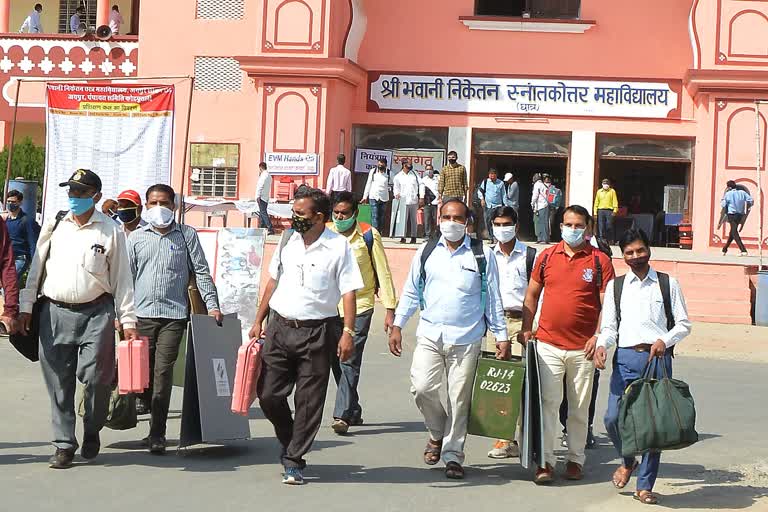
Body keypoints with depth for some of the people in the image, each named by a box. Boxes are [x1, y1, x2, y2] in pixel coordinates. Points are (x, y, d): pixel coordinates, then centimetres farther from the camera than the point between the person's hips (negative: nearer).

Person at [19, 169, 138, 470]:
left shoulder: (110, 231, 2)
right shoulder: (54, 225, 9)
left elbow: (122, 278, 3)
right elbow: (36, 268, 13)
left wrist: (128, 320, -1)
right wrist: (26, 306, 7)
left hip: (96, 313, -2)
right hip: (55, 313, 2)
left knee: (96, 377, -7)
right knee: (58, 382, 3)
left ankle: (92, 432, 20)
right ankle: (64, 445, 13)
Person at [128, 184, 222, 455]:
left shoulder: (187, 235, 7)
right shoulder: (136, 237, 10)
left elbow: (201, 272, 8)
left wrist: (212, 305, 0)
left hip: (174, 314, -2)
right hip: (142, 313, 2)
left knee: (163, 373, -8)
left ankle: (157, 434, -5)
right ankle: (156, 420, 26)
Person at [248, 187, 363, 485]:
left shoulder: (338, 247, -7)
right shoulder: (287, 240, 8)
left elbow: (348, 292, -8)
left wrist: (348, 332, -17)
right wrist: (259, 321, 15)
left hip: (318, 332, -4)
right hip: (280, 327, 4)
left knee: (309, 401, 1)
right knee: (268, 394, 2)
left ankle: (294, 460, 14)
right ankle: (290, 443, 28)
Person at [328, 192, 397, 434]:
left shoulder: (369, 236, -4)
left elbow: (383, 273, -1)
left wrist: (390, 309, -5)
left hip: (359, 307, -4)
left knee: (349, 362, -11)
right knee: (336, 361, 8)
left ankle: (343, 415, -11)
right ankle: (353, 411, 21)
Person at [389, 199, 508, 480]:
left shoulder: (482, 255, 3)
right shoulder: (426, 252, 8)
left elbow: (493, 298, 6)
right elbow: (411, 293, 13)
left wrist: (501, 336, 4)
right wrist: (397, 325, 6)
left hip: (466, 340, -1)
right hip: (429, 335, 1)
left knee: (460, 399, 2)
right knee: (422, 388, -13)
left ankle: (453, 455, 16)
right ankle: (437, 433, 15)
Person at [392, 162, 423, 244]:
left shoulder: (414, 174, 9)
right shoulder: (398, 176, 5)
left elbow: (420, 185, 9)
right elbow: (396, 187, 8)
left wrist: (421, 197, 3)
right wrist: (396, 194, -13)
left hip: (414, 200, 2)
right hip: (403, 200, -2)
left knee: (413, 219, 6)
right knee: (403, 219, -9)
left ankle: (413, 237, 12)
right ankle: (403, 237, -7)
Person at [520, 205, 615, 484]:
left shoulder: (600, 261, 0)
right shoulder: (547, 256, 7)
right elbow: (531, 295, 14)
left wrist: (598, 336, -11)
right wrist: (526, 329, 6)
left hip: (583, 348, -1)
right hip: (548, 344, 1)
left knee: (579, 407, 9)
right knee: (548, 403, -4)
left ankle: (575, 460, 20)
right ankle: (546, 462, 1)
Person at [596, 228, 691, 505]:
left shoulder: (668, 284, 9)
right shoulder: (615, 286, 13)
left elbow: (683, 324, 8)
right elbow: (609, 326, 10)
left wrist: (665, 340, -10)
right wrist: (602, 345, -11)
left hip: (658, 358, -1)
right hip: (625, 357, 1)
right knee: (613, 417, -8)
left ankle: (645, 486, 10)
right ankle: (628, 461, 22)